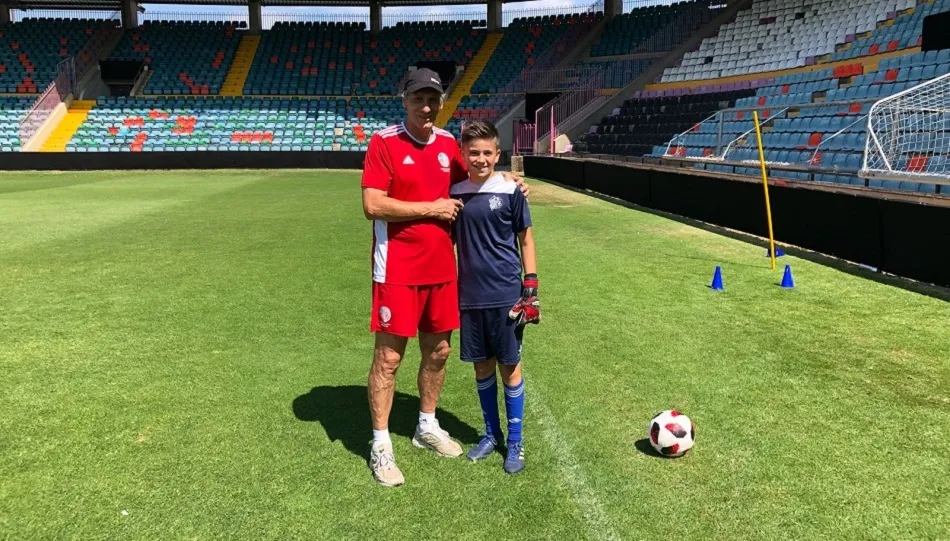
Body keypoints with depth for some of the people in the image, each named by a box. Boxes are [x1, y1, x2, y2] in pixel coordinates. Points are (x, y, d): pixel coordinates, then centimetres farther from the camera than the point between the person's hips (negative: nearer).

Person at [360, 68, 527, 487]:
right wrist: (431, 208, -15)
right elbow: (373, 205, -18)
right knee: (389, 355, 0)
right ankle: (381, 445, 14)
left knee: (438, 350, 15)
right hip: (398, 269, -6)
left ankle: (427, 427, 34)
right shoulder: (384, 142, -9)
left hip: (441, 266, 6)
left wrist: (505, 182, 7)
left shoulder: (448, 143, 8)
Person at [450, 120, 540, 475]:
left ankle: (515, 442, 21)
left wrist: (531, 289, -3)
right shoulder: (455, 194, 3)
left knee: (509, 366, 6)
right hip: (470, 297, 3)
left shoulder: (510, 192, -5)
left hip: (506, 295, -3)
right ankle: (491, 434, 30)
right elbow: (450, 241, 11)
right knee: (482, 365, 12)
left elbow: (525, 239, 1)